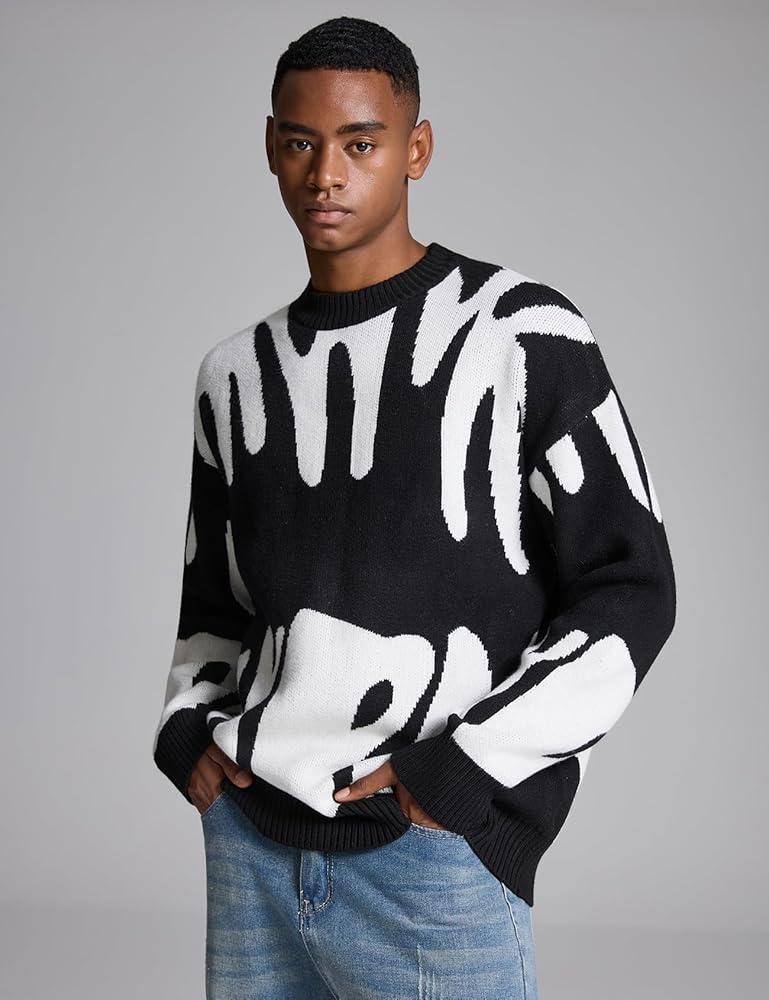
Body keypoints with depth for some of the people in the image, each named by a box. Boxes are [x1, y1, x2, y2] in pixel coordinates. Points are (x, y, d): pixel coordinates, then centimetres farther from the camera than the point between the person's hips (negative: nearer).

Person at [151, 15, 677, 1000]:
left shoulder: (522, 335, -3)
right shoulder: (238, 373, 12)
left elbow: (630, 592, -5)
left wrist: (456, 776, -11)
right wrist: (190, 734, 4)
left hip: (431, 856, -4)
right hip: (248, 840, 5)